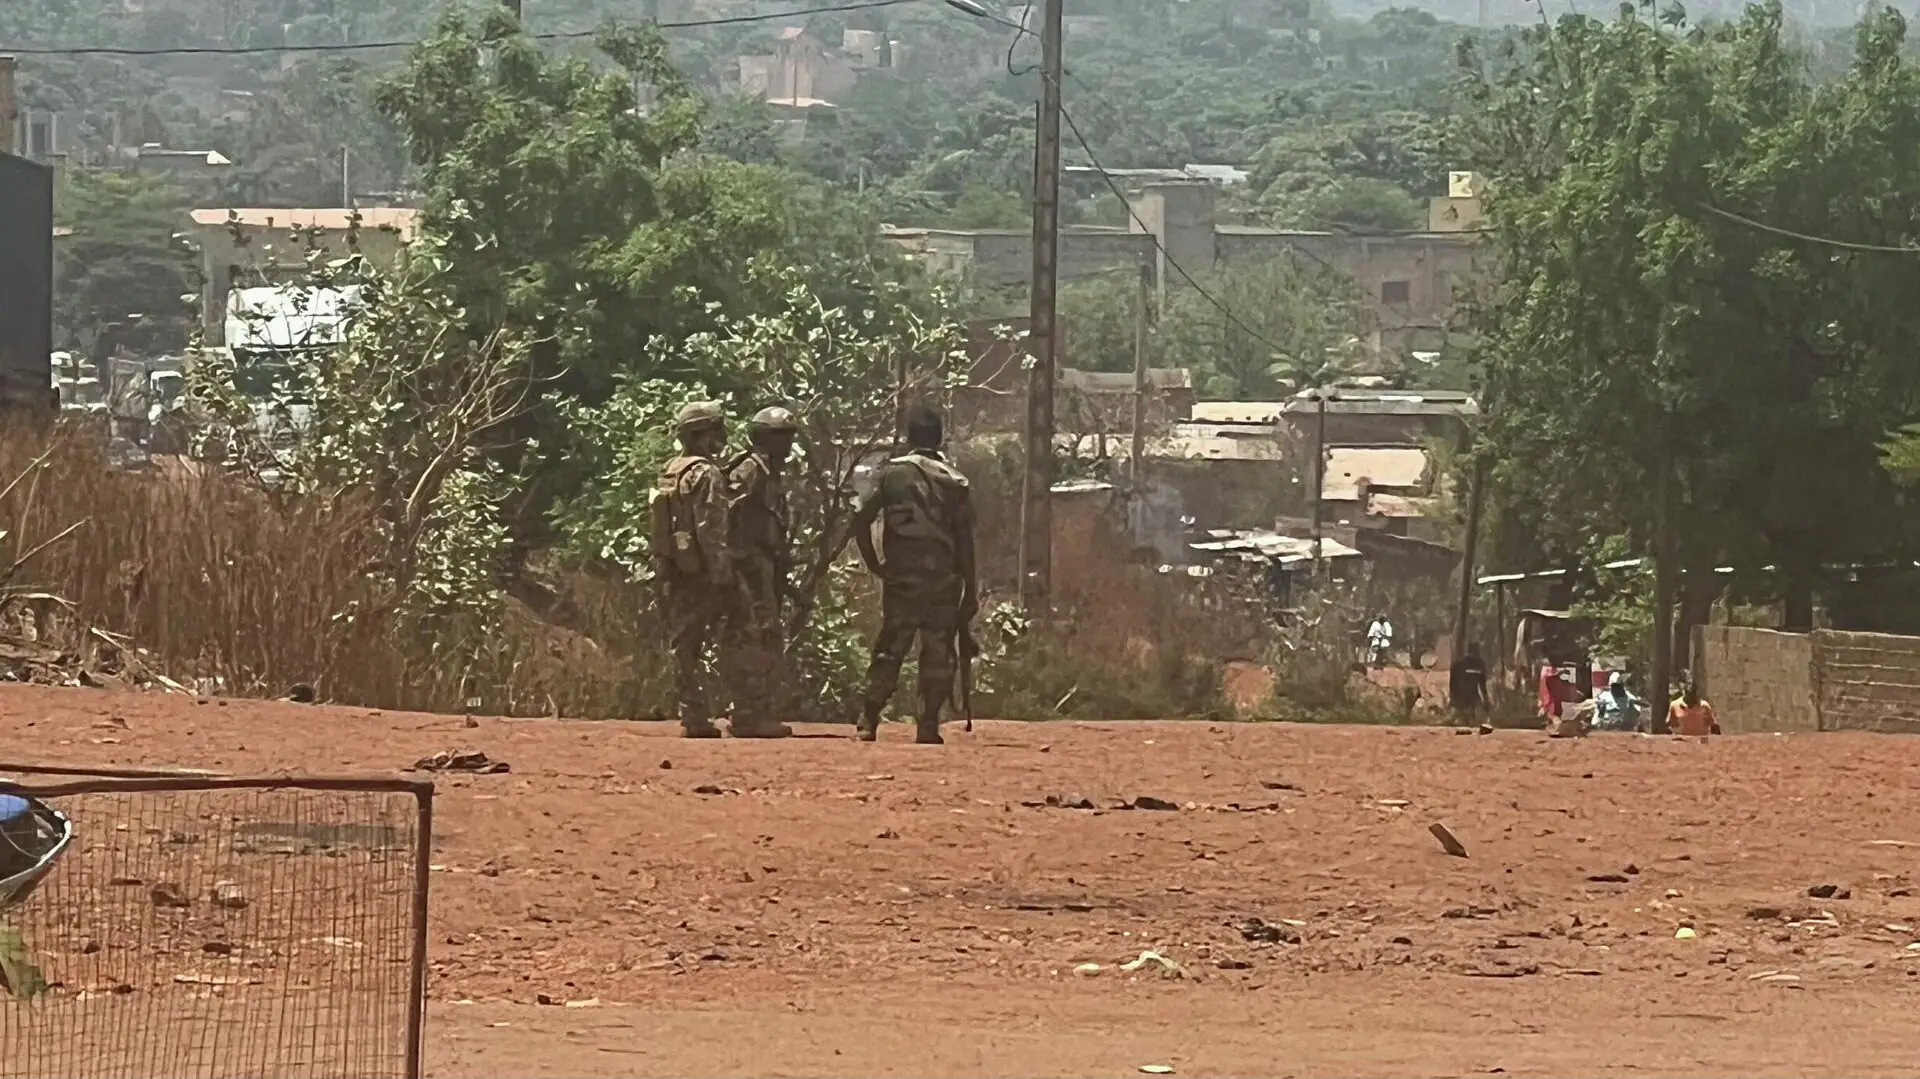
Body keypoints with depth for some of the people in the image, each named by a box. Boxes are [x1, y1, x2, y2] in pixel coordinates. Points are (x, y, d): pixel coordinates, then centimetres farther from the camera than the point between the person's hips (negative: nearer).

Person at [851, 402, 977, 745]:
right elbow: (965, 541, -2)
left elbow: (861, 520, -8)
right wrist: (970, 591, 2)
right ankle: (928, 726, 2)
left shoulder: (890, 474, -1)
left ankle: (868, 723, 3)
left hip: (900, 579, 1)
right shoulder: (953, 481, -1)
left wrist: (873, 564, 4)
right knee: (938, 653, 6)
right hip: (942, 581, -1)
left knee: (889, 650, 9)